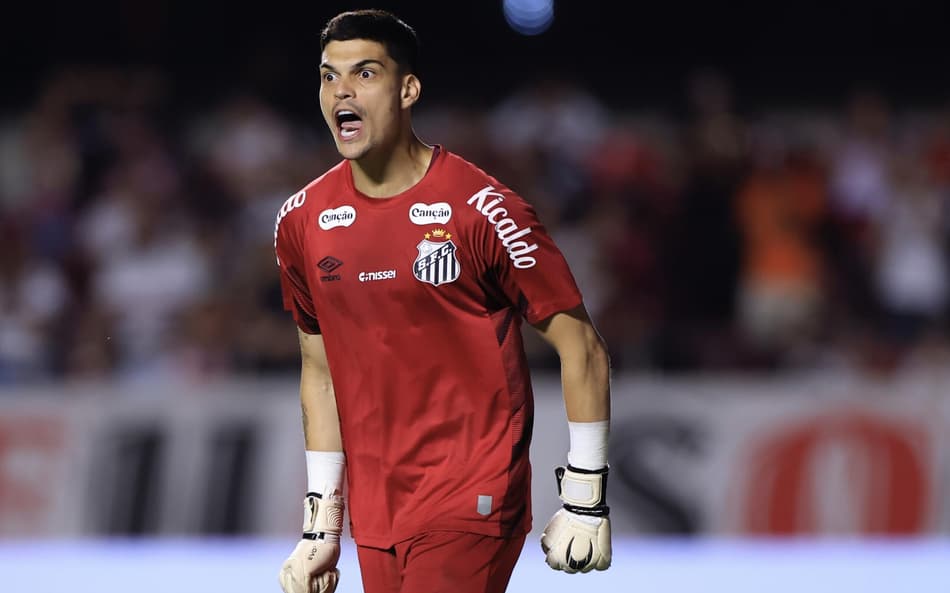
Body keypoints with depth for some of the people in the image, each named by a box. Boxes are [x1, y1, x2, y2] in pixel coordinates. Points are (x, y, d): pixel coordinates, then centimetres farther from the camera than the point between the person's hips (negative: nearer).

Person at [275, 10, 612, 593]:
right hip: (377, 522, 6)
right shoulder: (302, 222, 7)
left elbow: (583, 347, -6)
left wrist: (586, 500, -8)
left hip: (470, 509, -6)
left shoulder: (481, 210, -10)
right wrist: (321, 524, 14)